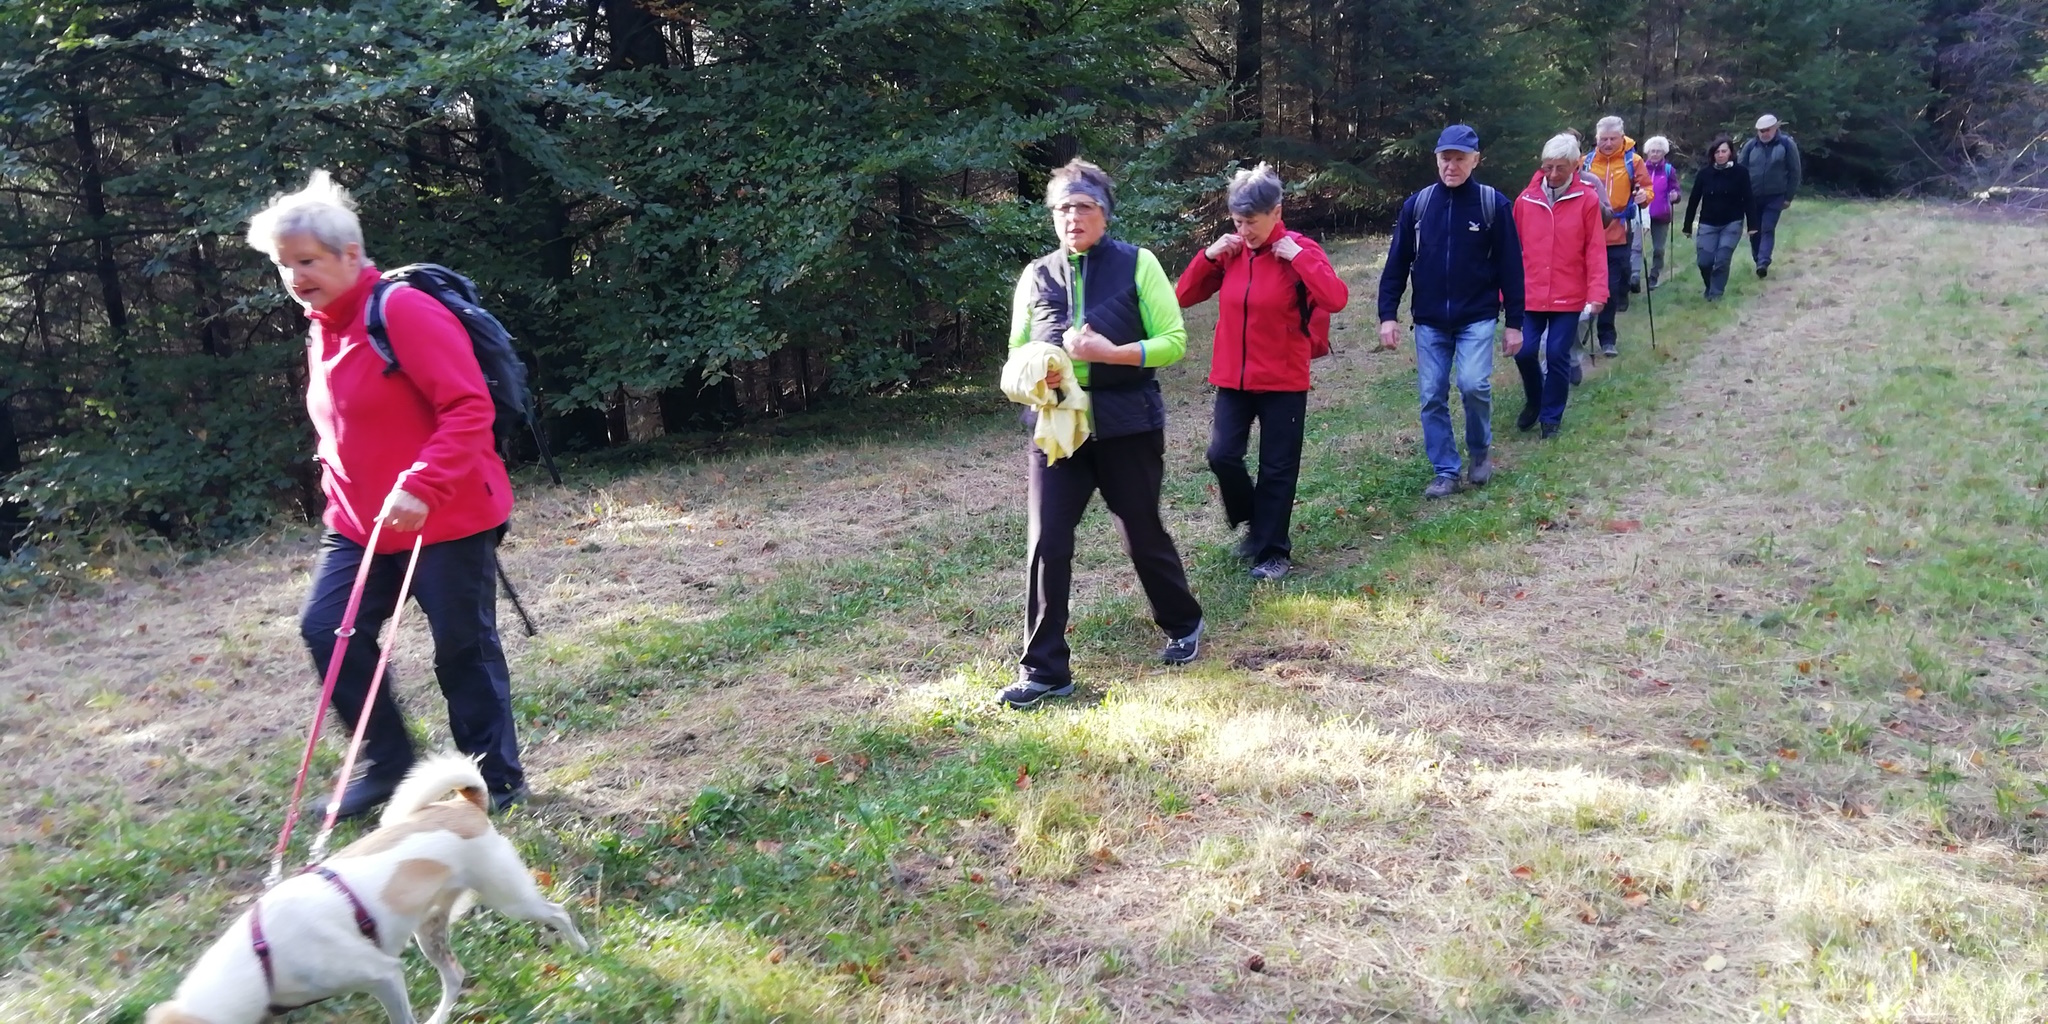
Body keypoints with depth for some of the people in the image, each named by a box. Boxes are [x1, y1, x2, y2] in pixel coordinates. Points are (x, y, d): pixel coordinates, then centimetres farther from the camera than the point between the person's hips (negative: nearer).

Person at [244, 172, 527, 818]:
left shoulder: (403, 312, -16)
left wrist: (419, 488, -31)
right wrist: (340, 500, 19)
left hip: (447, 518, -8)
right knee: (326, 628, 1)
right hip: (361, 523, 9)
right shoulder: (323, 330, 12)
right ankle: (387, 764, 17)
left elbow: (470, 408, -24)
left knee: (463, 647, 0)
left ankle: (497, 780, 17)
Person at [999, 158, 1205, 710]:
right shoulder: (1036, 275, 6)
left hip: (1128, 427, -2)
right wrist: (1035, 373, -11)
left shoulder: (1137, 264, -4)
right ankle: (1043, 669, 4)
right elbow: (1017, 350, 13)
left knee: (1143, 535, 12)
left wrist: (1110, 352, -21)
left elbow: (1173, 341, -6)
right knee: (1046, 544, -6)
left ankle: (1183, 624, 39)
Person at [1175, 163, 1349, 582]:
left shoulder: (1300, 250, -8)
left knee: (1277, 469, 4)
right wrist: (1208, 255, -7)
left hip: (1284, 381, -4)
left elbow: (1336, 299, -23)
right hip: (1233, 378, 4)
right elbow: (1183, 296, 5)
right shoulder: (1230, 252, 3)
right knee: (1222, 456, -3)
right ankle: (1256, 524, 24)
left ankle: (1273, 552, 18)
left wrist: (1298, 256, -22)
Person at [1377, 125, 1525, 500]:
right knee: (1432, 397, 2)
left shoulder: (1493, 204, -5)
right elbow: (1397, 263, 4)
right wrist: (1388, 314, -4)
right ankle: (1445, 473, 14)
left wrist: (1514, 322, -3)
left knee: (1474, 384, -17)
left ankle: (1480, 451, 11)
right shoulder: (1416, 204, 0)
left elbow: (1510, 267, -2)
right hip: (1429, 321, 2)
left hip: (1477, 317, -2)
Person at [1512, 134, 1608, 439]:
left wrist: (1597, 293, -13)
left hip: (1569, 296, -2)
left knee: (1558, 356, 2)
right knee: (1524, 351, 0)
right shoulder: (1526, 199, 2)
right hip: (1529, 294, 2)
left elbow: (1596, 251, -6)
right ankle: (1534, 401, 27)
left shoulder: (1587, 200, -5)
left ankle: (1551, 416, 19)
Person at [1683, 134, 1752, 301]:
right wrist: (1687, 226, 2)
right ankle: (1710, 287, 23)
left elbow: (1747, 200, -4)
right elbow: (1693, 201, 1)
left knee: (1722, 260, -12)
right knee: (1704, 261, -5)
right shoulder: (1704, 173, -4)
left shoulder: (1740, 173, -6)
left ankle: (1716, 293, 6)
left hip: (1732, 224, -1)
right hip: (1708, 225, 1)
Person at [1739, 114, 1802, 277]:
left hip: (1775, 197, -3)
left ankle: (1763, 263, -22)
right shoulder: (1751, 145, 0)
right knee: (1754, 230, 9)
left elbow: (1794, 172, -2)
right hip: (1752, 197, 3)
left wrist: (1789, 197, -3)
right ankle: (1758, 261, 23)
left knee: (1768, 229, -12)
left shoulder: (1787, 144, -5)